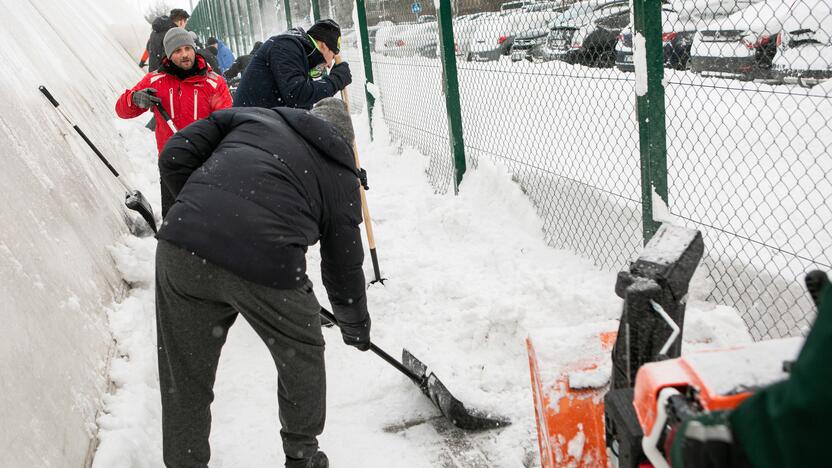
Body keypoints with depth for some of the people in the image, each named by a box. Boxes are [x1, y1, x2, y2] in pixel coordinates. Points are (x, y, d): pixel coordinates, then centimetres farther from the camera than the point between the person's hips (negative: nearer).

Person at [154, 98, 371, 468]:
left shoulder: (250, 116, 23)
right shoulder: (342, 175, 20)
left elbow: (175, 157, 14)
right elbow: (343, 264, 23)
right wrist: (355, 326, 38)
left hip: (182, 247, 2)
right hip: (267, 267, -2)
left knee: (185, 377, 20)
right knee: (302, 355, 26)